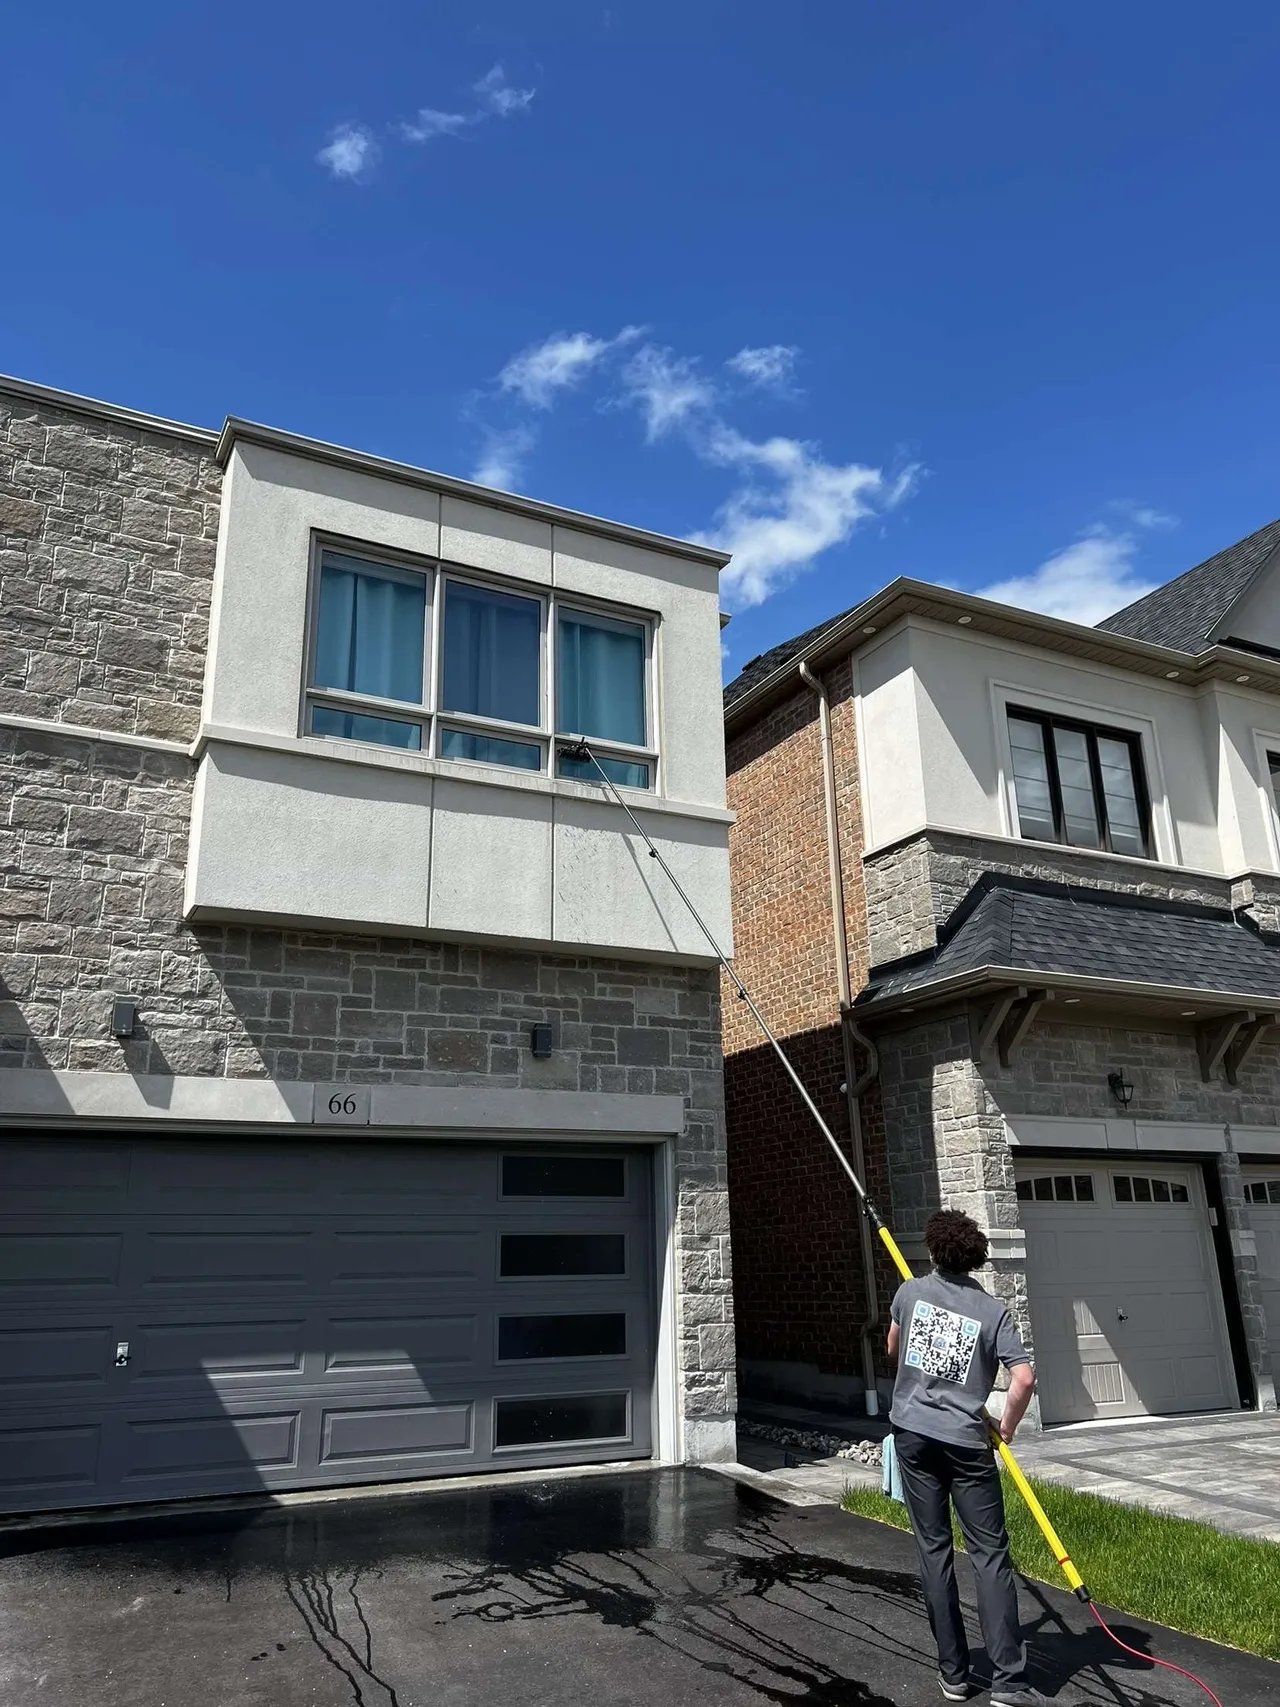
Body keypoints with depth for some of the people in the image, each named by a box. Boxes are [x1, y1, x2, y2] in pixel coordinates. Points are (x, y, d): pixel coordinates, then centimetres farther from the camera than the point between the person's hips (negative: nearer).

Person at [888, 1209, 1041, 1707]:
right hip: (968, 1441, -2)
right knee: (990, 1555, 5)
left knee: (933, 1548, 10)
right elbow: (1024, 1378, -13)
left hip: (913, 1434, 2)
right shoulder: (993, 1310, -5)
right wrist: (1006, 1427, 3)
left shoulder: (910, 1292, 1)